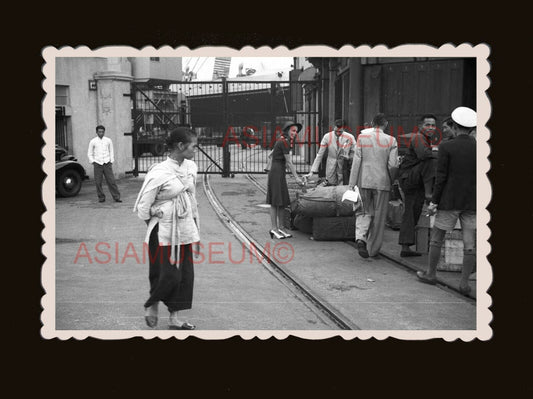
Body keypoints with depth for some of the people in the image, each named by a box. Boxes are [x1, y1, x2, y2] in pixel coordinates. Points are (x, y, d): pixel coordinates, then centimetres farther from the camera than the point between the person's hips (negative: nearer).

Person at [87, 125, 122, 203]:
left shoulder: (108, 140, 8)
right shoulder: (93, 142, 4)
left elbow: (111, 152, 14)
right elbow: (89, 153, 11)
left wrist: (111, 162, 6)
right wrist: (92, 162, 0)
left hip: (107, 163, 0)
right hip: (97, 164, 0)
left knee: (111, 181, -4)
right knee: (98, 182, 0)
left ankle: (116, 197, 1)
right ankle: (101, 197, 12)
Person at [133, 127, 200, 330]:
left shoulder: (190, 167, 3)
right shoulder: (159, 173, -18)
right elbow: (143, 207, -10)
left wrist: (196, 232, 15)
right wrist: (155, 227, 1)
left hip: (185, 231, 7)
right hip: (164, 233, -7)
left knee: (185, 275, 8)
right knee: (168, 275, -3)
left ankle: (174, 318, 22)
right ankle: (151, 305, 26)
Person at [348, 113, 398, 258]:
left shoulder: (362, 137, -1)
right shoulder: (391, 141, -3)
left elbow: (356, 161, -3)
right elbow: (393, 165, -7)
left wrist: (352, 184, -1)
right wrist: (391, 181, 11)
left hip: (364, 181, 1)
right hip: (382, 182, -1)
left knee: (364, 212, 13)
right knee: (378, 216, 10)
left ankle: (360, 238, -13)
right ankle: (373, 249, 16)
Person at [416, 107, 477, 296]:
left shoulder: (446, 147, -9)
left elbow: (441, 178, -10)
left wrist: (434, 202, -4)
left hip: (450, 201, -3)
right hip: (472, 202, 3)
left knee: (437, 237, 13)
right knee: (469, 244, 5)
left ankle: (431, 274, 23)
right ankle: (464, 283, 5)